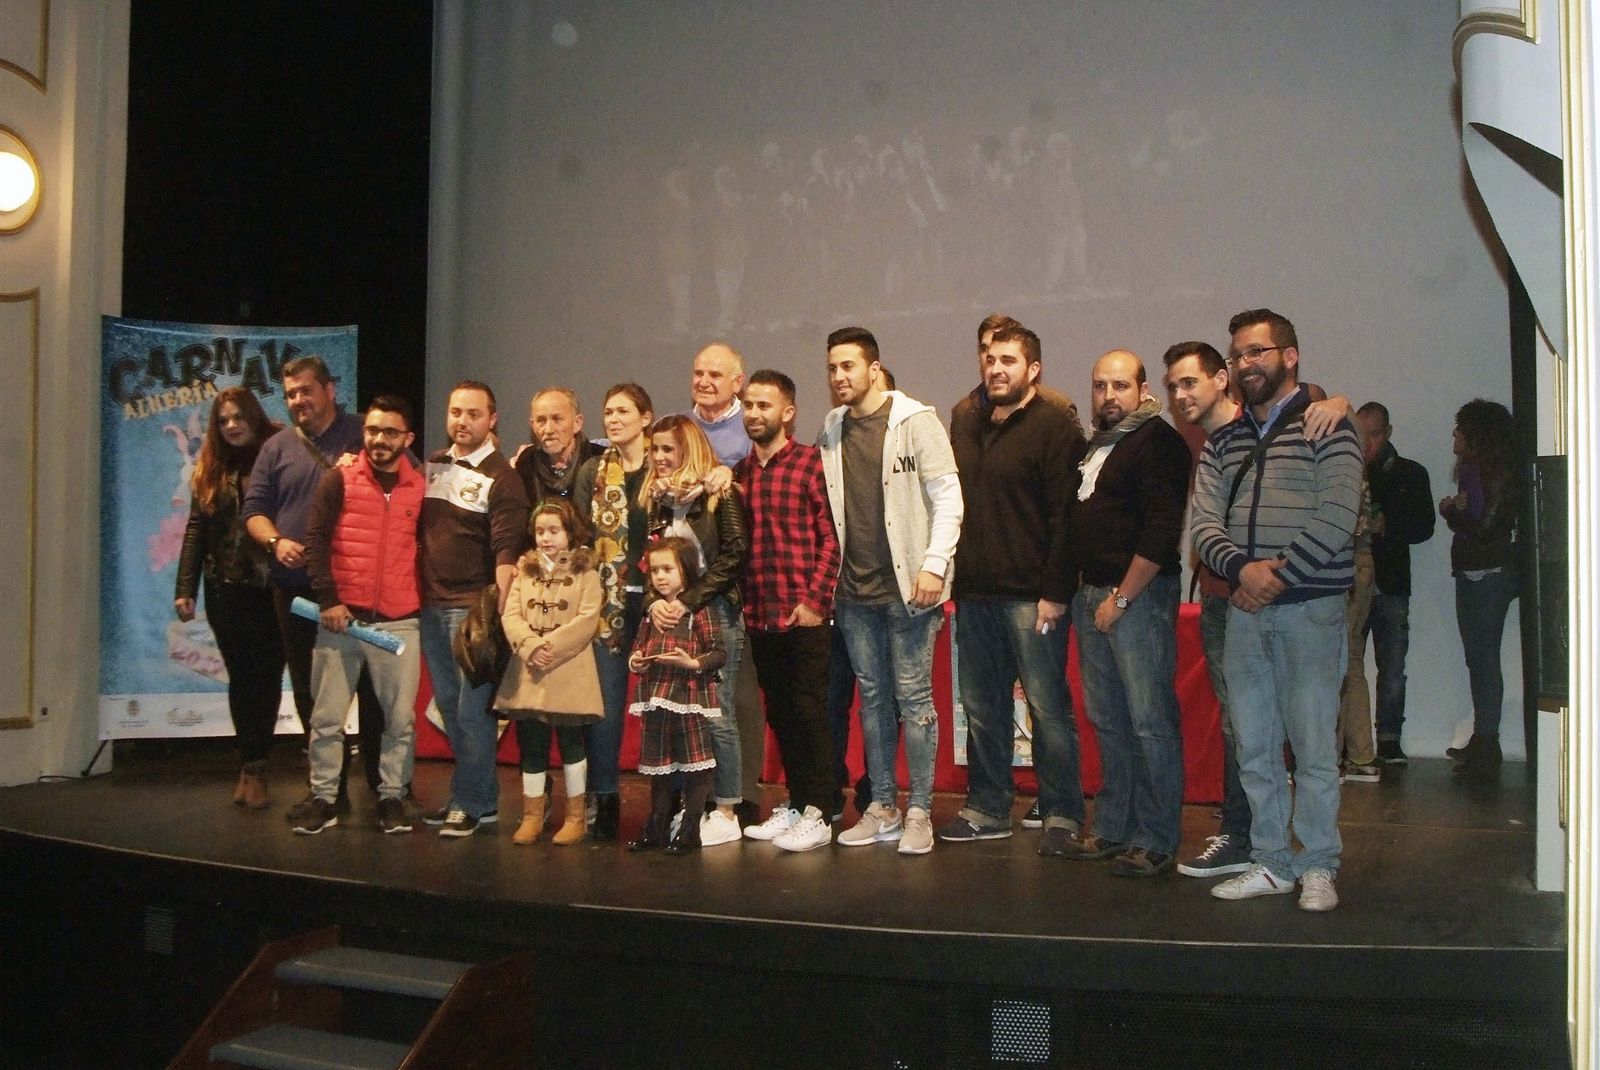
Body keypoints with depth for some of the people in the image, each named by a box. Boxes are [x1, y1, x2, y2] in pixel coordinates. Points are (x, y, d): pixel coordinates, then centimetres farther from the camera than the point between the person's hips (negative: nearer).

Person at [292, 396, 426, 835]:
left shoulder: (420, 487, 6)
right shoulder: (340, 480, 2)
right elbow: (316, 540, -2)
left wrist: (426, 600, 3)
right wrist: (328, 599, -10)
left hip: (400, 622, 1)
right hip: (342, 617, -1)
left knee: (400, 718, 4)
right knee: (326, 717, 4)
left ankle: (392, 798, 15)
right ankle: (323, 799, 15)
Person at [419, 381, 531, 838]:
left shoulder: (500, 477, -7)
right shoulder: (431, 466, 12)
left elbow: (507, 554, -13)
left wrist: (498, 612, -20)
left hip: (473, 607, -7)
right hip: (431, 604, 7)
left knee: (473, 708, -4)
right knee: (447, 704, 11)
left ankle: (470, 803, 6)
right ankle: (483, 795, 22)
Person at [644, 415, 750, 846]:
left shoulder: (719, 494, -4)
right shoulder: (654, 498, 13)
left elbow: (732, 555, -11)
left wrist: (686, 602, -14)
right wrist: (654, 601, -6)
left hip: (713, 612, -5)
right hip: (666, 616, 6)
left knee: (716, 714, -4)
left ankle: (726, 812, 5)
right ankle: (685, 806, 15)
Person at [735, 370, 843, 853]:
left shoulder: (812, 463, -4)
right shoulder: (739, 473, 13)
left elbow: (831, 537, -9)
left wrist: (814, 601, -14)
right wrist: (743, 602, 6)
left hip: (804, 614, -6)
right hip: (759, 616, 6)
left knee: (810, 712, -3)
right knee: (779, 714, 12)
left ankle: (818, 814, 4)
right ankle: (794, 804, 23)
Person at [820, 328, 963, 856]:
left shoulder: (915, 420, -5)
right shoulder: (831, 428, 11)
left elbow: (947, 495, -8)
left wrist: (934, 563, -16)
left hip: (908, 584, -5)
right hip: (854, 588, 5)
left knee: (913, 695, -2)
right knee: (873, 696, 10)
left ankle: (919, 812, 6)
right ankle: (882, 807, 19)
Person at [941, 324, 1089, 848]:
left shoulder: (1054, 428, -4)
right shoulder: (966, 435, 18)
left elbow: (1066, 515, -11)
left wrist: (1055, 591, -16)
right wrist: (953, 579, 11)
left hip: (1031, 596, -7)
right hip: (974, 597, 7)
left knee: (1048, 707, -2)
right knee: (981, 708, 11)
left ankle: (1062, 816, 6)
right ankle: (988, 808, 21)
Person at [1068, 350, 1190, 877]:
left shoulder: (1158, 443, -9)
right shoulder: (1095, 446, 18)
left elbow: (1161, 532, -17)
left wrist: (1121, 597, -15)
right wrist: (1088, 593, 13)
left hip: (1137, 596, -9)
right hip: (1090, 595, 9)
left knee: (1150, 721, -6)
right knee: (1107, 720, 12)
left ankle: (1156, 842, 0)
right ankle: (1114, 828, 21)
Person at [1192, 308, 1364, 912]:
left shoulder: (1326, 427, 0)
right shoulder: (1223, 441, 15)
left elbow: (1337, 520, -10)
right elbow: (1204, 522, 6)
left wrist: (1278, 577, -14)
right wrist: (1243, 567, -13)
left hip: (1310, 607, -5)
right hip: (1244, 610, 5)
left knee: (1313, 746, -3)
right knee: (1253, 747, 8)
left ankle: (1317, 867, 9)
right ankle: (1271, 862, 18)